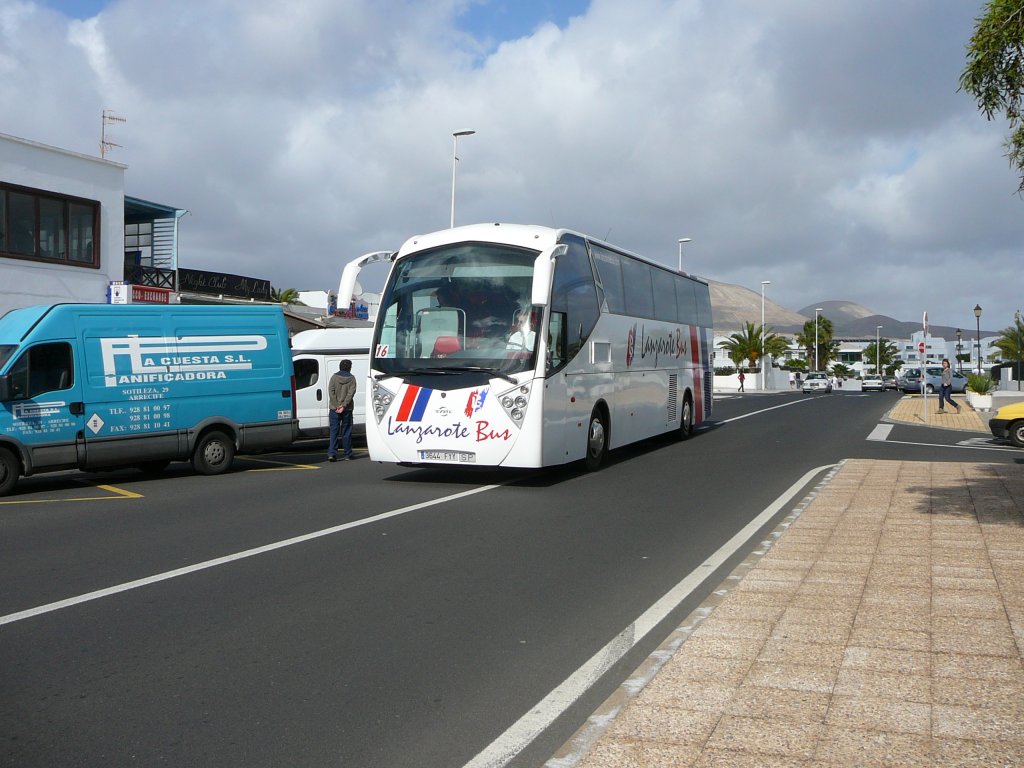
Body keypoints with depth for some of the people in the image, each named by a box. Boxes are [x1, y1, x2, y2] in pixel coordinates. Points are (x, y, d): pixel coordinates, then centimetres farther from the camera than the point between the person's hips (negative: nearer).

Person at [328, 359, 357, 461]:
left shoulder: (334, 377, 3)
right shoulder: (351, 378, -1)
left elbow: (331, 391, -6)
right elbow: (351, 393, -11)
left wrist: (337, 405, -9)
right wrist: (343, 405, -15)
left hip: (334, 409, 1)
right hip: (347, 410, -1)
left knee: (333, 431, 4)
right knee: (346, 432, 7)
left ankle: (332, 454, -6)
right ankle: (347, 455, 11)